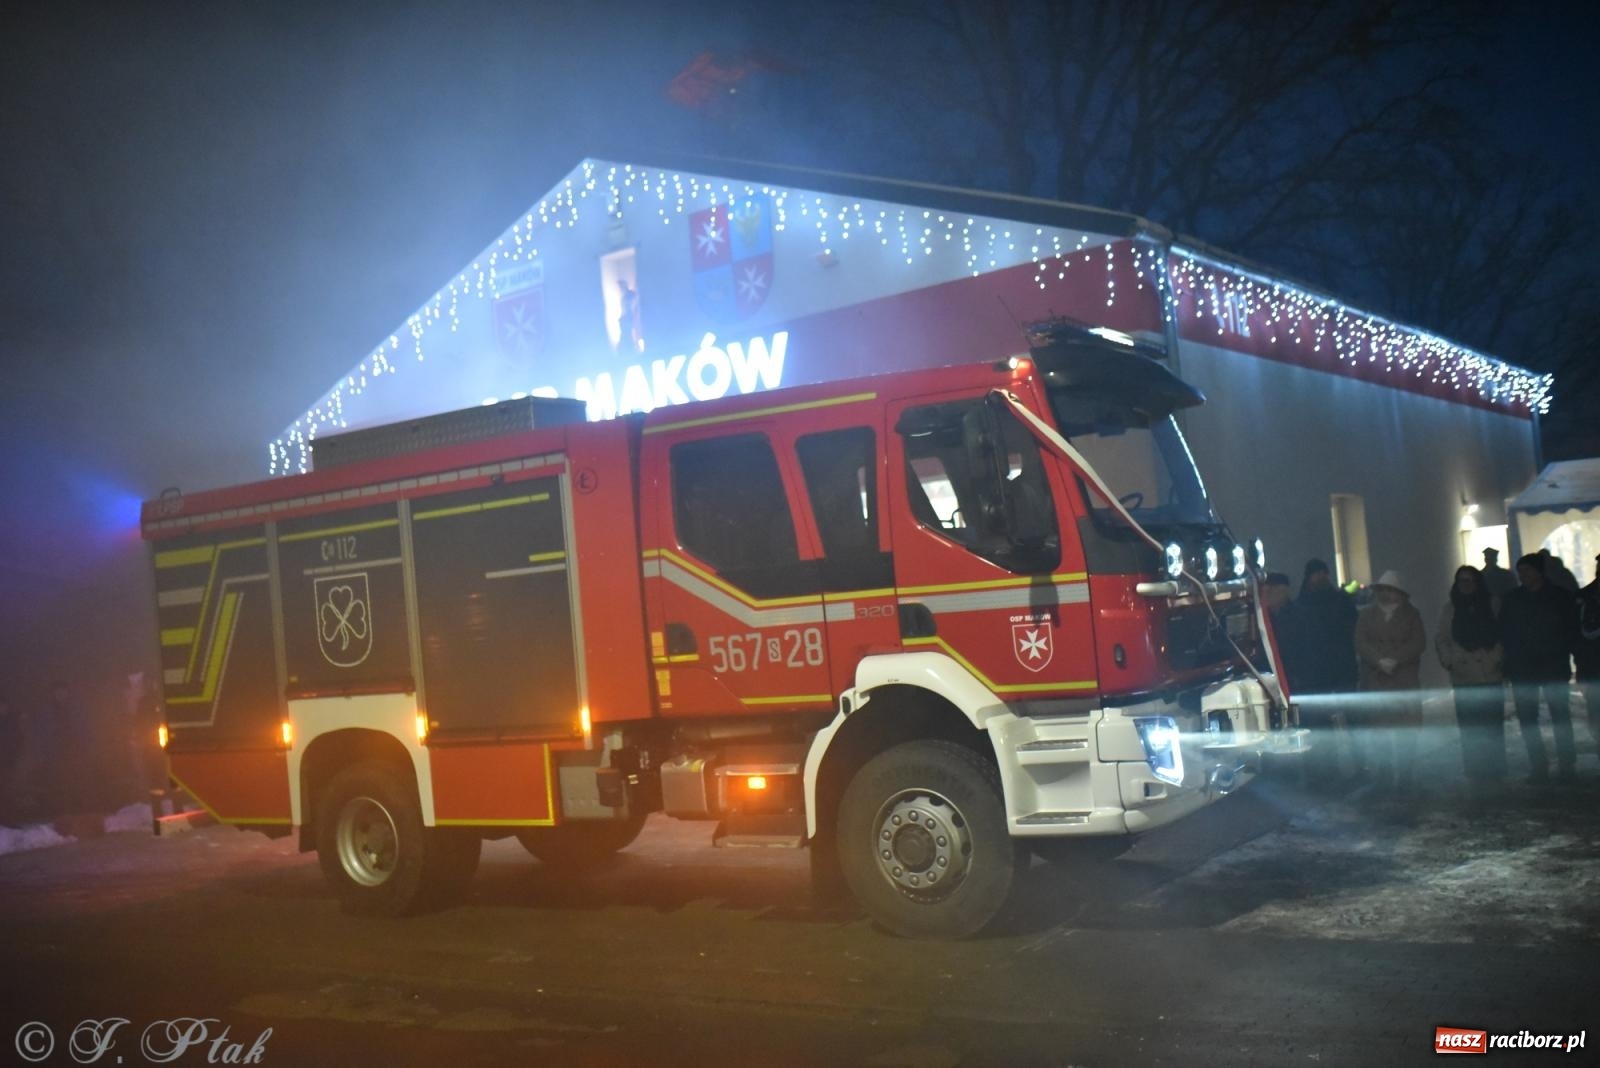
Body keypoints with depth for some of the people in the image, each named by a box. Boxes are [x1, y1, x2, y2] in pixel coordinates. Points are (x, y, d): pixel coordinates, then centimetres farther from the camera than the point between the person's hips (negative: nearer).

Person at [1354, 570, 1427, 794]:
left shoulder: (1411, 614, 10)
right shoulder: (1367, 614, 11)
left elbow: (1418, 643, -1)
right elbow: (1360, 643, 0)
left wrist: (1395, 660, -15)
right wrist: (1379, 661, -16)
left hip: (1405, 680, 0)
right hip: (1374, 680, 0)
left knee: (1405, 729, -4)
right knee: (1377, 728, -4)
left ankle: (1404, 777, 1)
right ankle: (1381, 777, 2)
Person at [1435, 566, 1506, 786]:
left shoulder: (1492, 605, 5)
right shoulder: (1450, 608, 8)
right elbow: (1442, 639, 7)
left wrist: (1498, 657, -10)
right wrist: (1449, 660, -7)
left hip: (1491, 676, -1)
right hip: (1463, 676, 1)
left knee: (1493, 726, 2)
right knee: (1469, 728, 1)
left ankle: (1494, 772, 11)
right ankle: (1474, 773, 7)